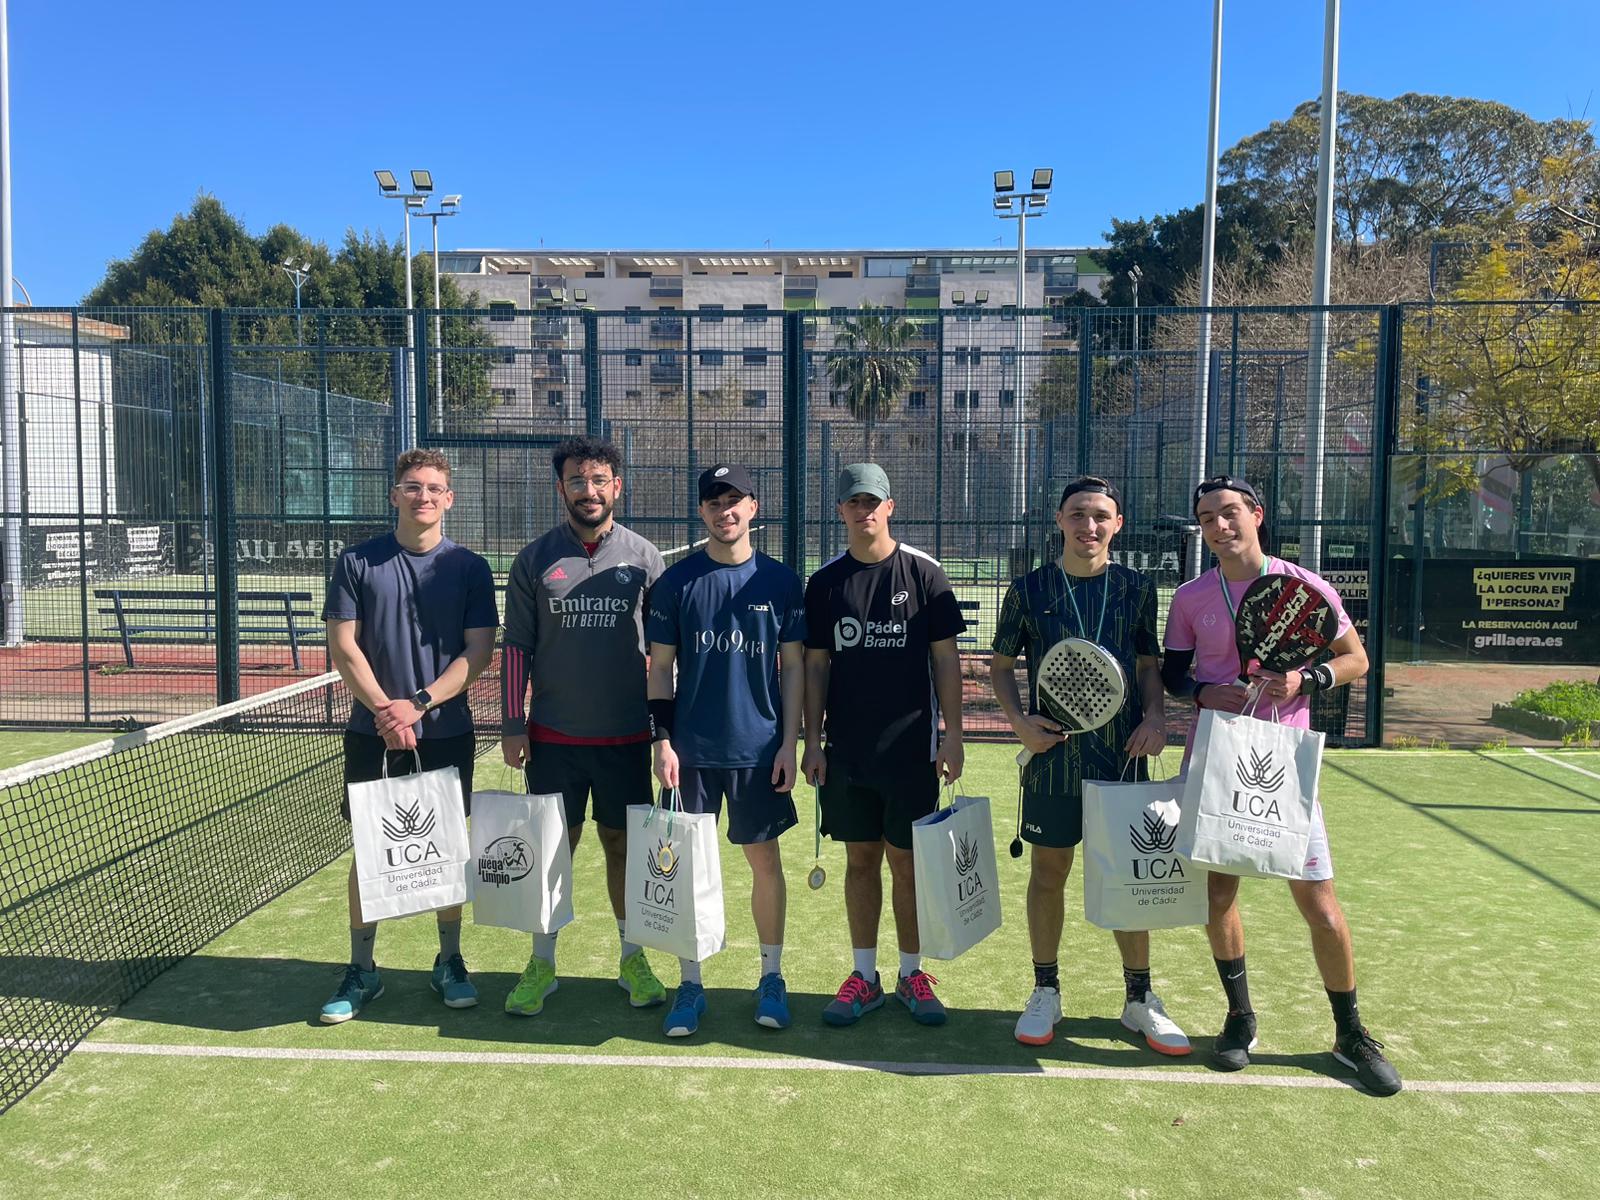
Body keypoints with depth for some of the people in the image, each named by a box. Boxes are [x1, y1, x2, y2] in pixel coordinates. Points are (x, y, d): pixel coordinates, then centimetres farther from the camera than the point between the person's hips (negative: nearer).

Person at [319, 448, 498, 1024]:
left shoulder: (469, 568, 1)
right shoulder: (357, 562, 2)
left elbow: (478, 652, -4)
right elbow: (343, 648, -1)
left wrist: (418, 704, -14)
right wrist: (383, 710, -13)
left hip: (446, 733, 0)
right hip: (372, 733, 0)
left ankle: (450, 962, 23)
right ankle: (361, 971, 19)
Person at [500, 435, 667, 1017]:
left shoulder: (643, 557, 1)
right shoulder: (535, 559, 2)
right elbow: (516, 647, 4)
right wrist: (512, 724, -1)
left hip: (626, 736, 0)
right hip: (553, 735, 0)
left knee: (624, 844, 9)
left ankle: (631, 958, 25)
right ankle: (542, 964, 22)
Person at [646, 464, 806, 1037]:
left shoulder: (780, 581, 2)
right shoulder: (676, 580, 1)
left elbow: (793, 667, 5)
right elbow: (660, 666, 4)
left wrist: (789, 742, -1)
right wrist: (662, 740, -4)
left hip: (759, 749, 0)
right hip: (692, 750, 0)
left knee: (765, 862, 8)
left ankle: (771, 977, 24)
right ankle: (690, 984, 19)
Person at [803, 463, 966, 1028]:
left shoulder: (924, 573, -1)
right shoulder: (825, 582, 4)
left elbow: (945, 659, 0)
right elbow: (815, 666, 7)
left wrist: (952, 737, -5)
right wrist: (812, 741, 2)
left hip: (910, 749, -2)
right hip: (846, 751, 2)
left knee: (907, 862, 6)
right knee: (860, 860, 10)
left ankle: (911, 974, 22)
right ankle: (863, 976, 22)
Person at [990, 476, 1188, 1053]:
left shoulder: (1136, 588, 4)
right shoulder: (1028, 589, 0)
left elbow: (1149, 664, 12)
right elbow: (1001, 665, 7)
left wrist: (1156, 718, -5)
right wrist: (1020, 721, -7)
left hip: (1122, 756, 1)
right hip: (1052, 755, -1)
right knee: (1048, 872, 9)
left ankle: (1139, 998, 24)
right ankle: (1045, 991, 25)